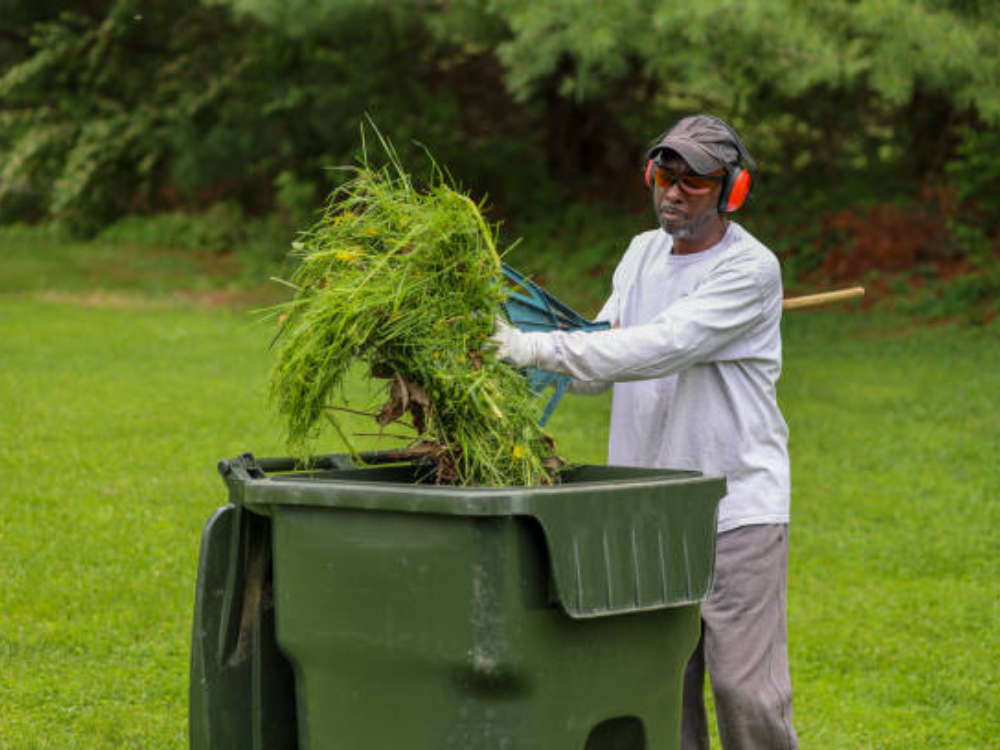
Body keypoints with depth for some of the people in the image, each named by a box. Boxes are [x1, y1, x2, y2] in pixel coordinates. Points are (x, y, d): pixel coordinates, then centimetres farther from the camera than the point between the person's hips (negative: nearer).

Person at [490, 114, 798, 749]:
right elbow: (600, 358, 12)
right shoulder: (642, 253, 12)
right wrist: (509, 349, -8)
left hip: (737, 506, -6)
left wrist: (535, 347, -28)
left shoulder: (750, 269, -12)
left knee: (745, 686, -5)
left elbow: (660, 348, -24)